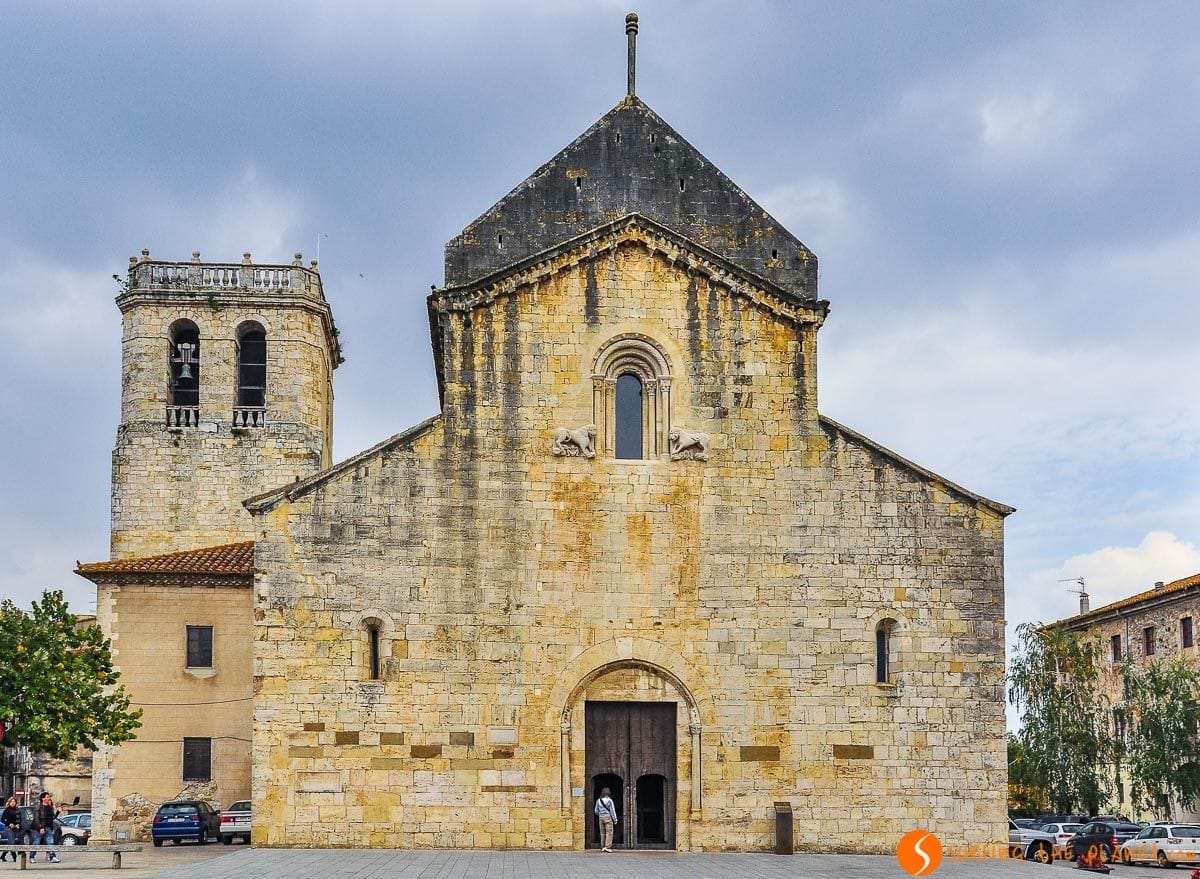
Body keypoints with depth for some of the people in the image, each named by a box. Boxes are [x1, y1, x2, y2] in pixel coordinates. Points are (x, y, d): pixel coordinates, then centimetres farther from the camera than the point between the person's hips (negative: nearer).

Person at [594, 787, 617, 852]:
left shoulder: (598, 801, 4)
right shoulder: (610, 801, -8)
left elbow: (596, 811, 12)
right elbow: (612, 811, -6)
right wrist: (615, 819, 0)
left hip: (601, 818, 5)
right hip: (608, 817, -5)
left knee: (602, 833, 10)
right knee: (609, 832, -3)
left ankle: (602, 847, 10)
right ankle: (607, 847, -11)